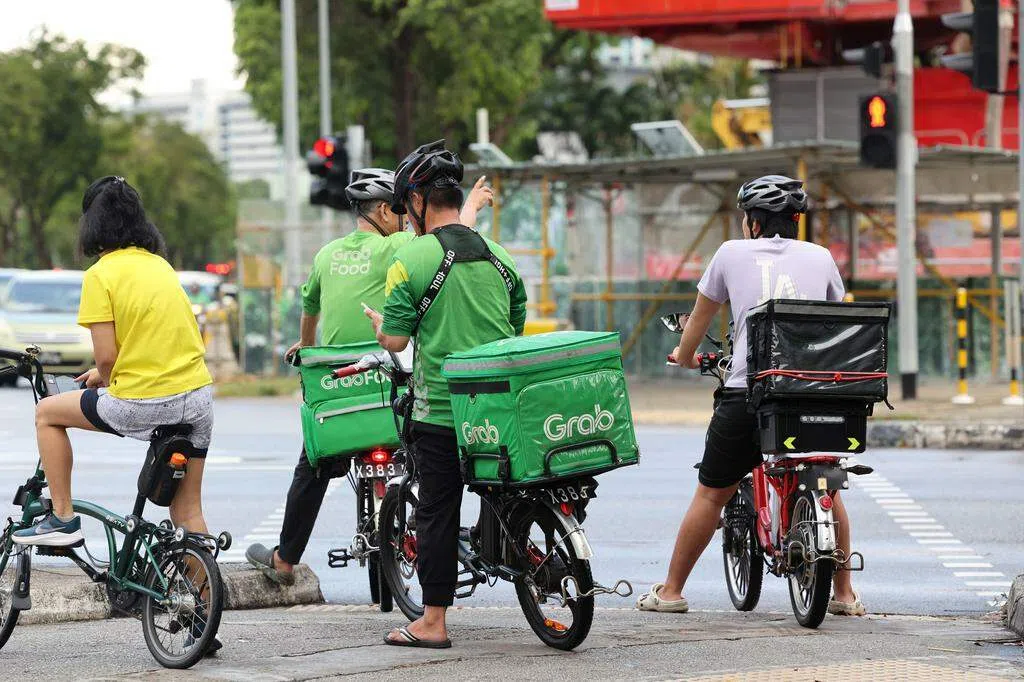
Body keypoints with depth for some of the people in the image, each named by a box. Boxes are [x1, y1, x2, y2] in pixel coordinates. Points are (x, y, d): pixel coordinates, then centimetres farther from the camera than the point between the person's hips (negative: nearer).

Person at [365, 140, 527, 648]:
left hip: (440, 407, -4)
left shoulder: (411, 259, -8)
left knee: (437, 514, 3)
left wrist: (378, 321, 12)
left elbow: (395, 340, -10)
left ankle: (432, 622, 6)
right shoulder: (499, 257, 9)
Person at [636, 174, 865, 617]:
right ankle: (844, 593, 21)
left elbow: (699, 318, 22)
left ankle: (671, 590, 16)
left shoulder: (732, 254, 9)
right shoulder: (820, 257, 13)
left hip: (745, 393, -2)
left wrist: (685, 356, 42)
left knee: (711, 494, 9)